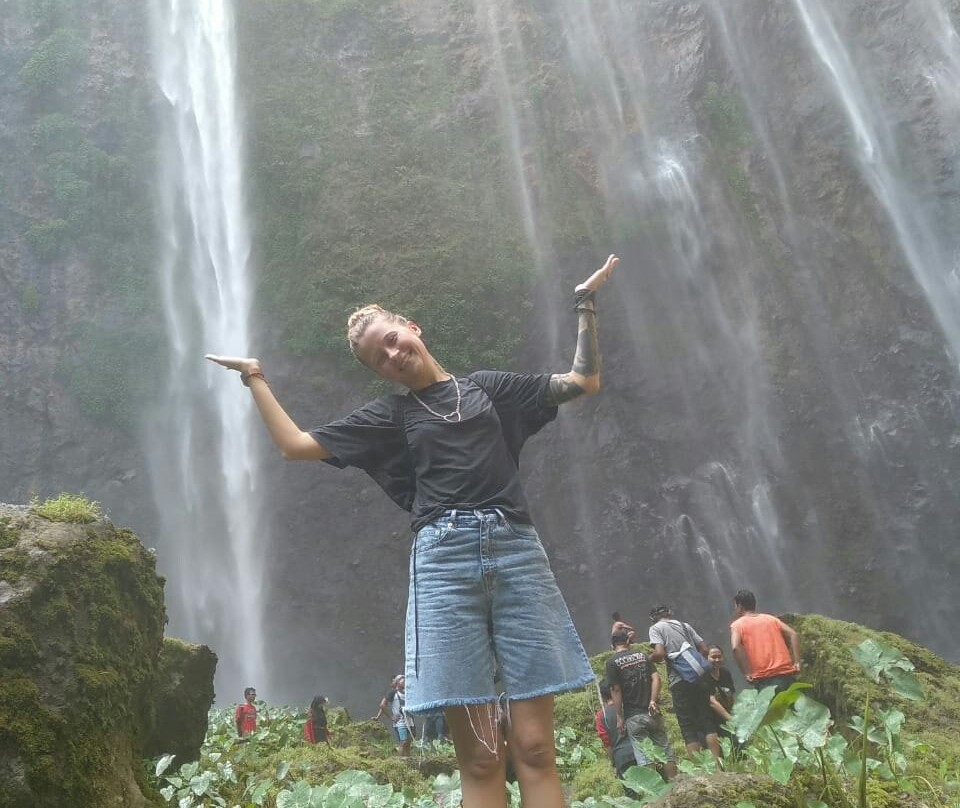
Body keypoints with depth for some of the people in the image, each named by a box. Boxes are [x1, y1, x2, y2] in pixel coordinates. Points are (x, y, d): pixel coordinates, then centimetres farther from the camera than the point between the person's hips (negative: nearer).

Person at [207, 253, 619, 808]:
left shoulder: (487, 386, 19)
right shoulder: (389, 415, 17)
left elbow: (585, 381, 20)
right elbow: (296, 445, 15)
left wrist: (586, 304, 19)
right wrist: (255, 378, 17)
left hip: (517, 553, 1)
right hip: (444, 559, 0)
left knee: (535, 745, -4)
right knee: (480, 755, -5)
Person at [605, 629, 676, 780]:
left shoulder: (611, 662, -2)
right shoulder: (642, 655, 11)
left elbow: (616, 690, -8)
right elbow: (656, 677, -1)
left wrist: (619, 717, -6)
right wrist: (653, 701, -7)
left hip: (633, 715, -4)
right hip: (652, 712, 4)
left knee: (644, 756, 0)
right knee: (665, 750, 11)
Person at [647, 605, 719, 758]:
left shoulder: (656, 628, 2)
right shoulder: (685, 625, 19)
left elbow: (659, 654, -13)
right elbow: (705, 649, 14)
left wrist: (647, 658, 6)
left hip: (680, 681, -5)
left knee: (688, 727, 2)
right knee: (707, 721, 10)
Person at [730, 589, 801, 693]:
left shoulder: (737, 625, 7)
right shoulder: (771, 618, 20)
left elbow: (735, 647, -12)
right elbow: (793, 635, 8)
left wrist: (748, 674, -9)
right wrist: (796, 662, 3)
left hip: (764, 679, -4)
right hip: (787, 675, 4)